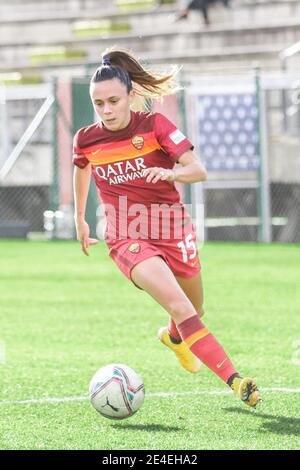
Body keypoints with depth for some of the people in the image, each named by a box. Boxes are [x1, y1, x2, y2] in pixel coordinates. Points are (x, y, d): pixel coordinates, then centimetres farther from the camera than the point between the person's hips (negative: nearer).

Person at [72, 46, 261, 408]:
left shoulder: (154, 125, -10)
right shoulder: (86, 140, -4)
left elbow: (199, 171, -16)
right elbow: (81, 169, 20)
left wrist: (171, 173, -37)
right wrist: (79, 220, 28)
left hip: (172, 229, 2)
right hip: (127, 239, -1)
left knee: (193, 312, 19)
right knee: (179, 307, -24)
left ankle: (173, 337, 58)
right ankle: (234, 380, -30)